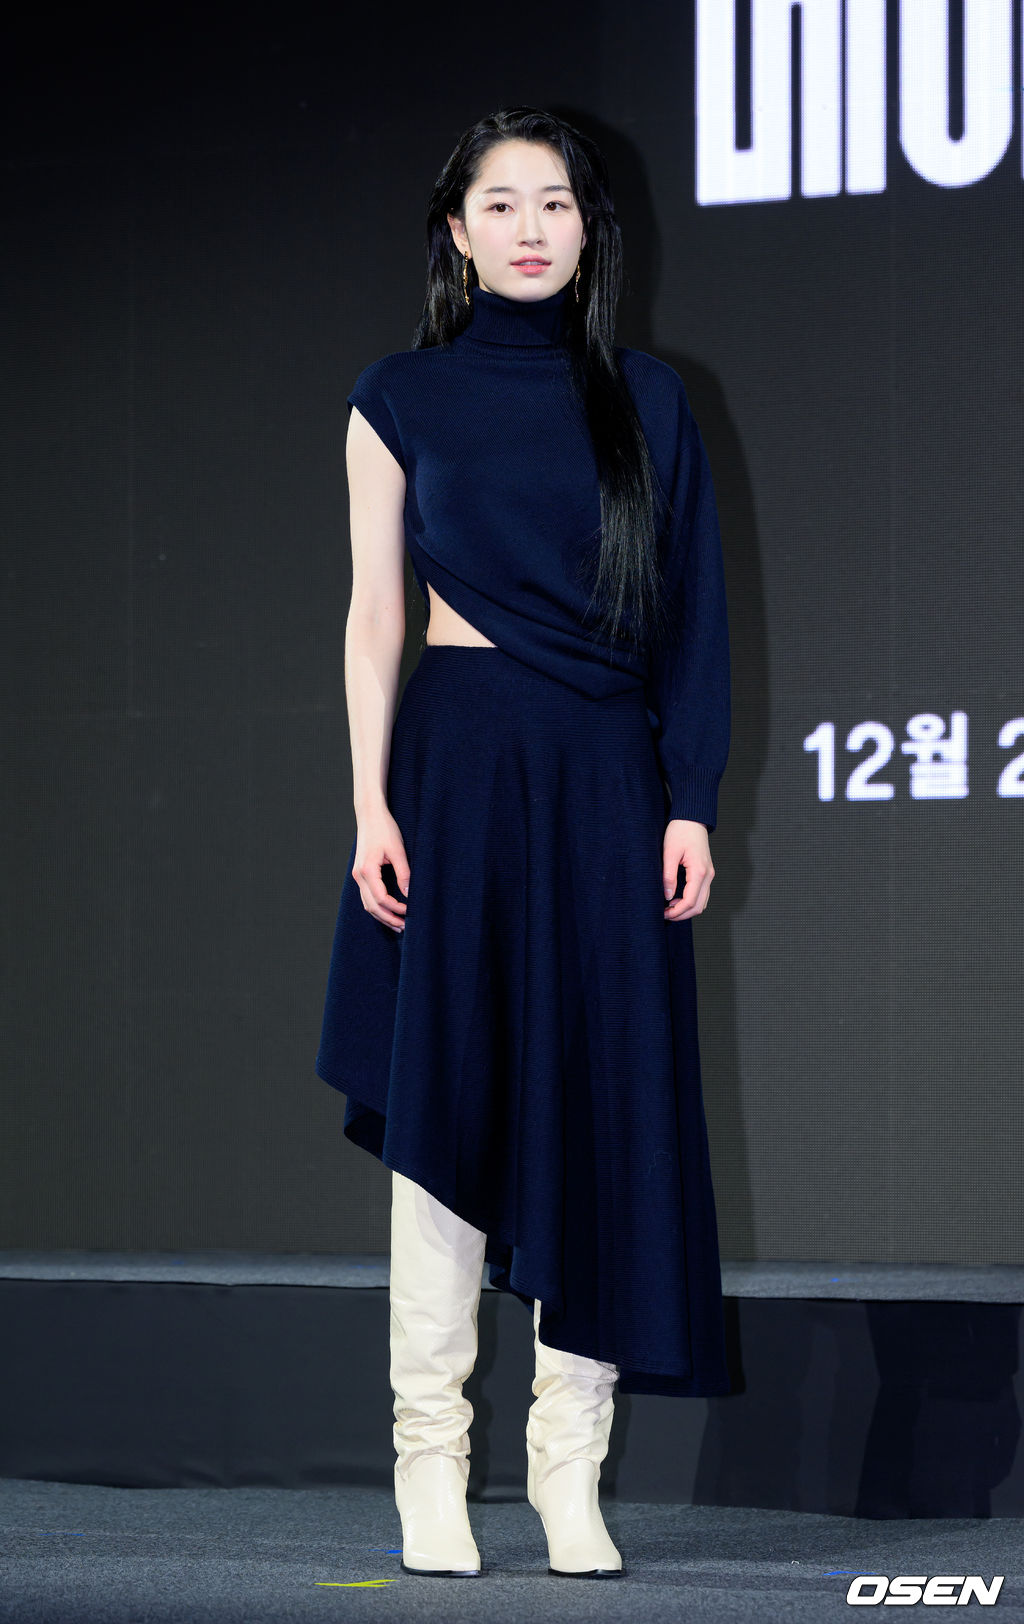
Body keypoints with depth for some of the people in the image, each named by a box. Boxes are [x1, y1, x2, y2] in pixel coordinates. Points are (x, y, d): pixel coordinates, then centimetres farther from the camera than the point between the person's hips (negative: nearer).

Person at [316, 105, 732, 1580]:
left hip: (607, 780, 1)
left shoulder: (646, 402, 8)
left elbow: (692, 621, 7)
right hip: (459, 758, -1)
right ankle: (431, 1461, 3)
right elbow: (375, 617, 4)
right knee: (449, 1100, -2)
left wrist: (691, 804, -2)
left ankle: (571, 1472, 3)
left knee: (604, 1106, -2)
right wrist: (372, 804, -6)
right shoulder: (403, 399, 6)